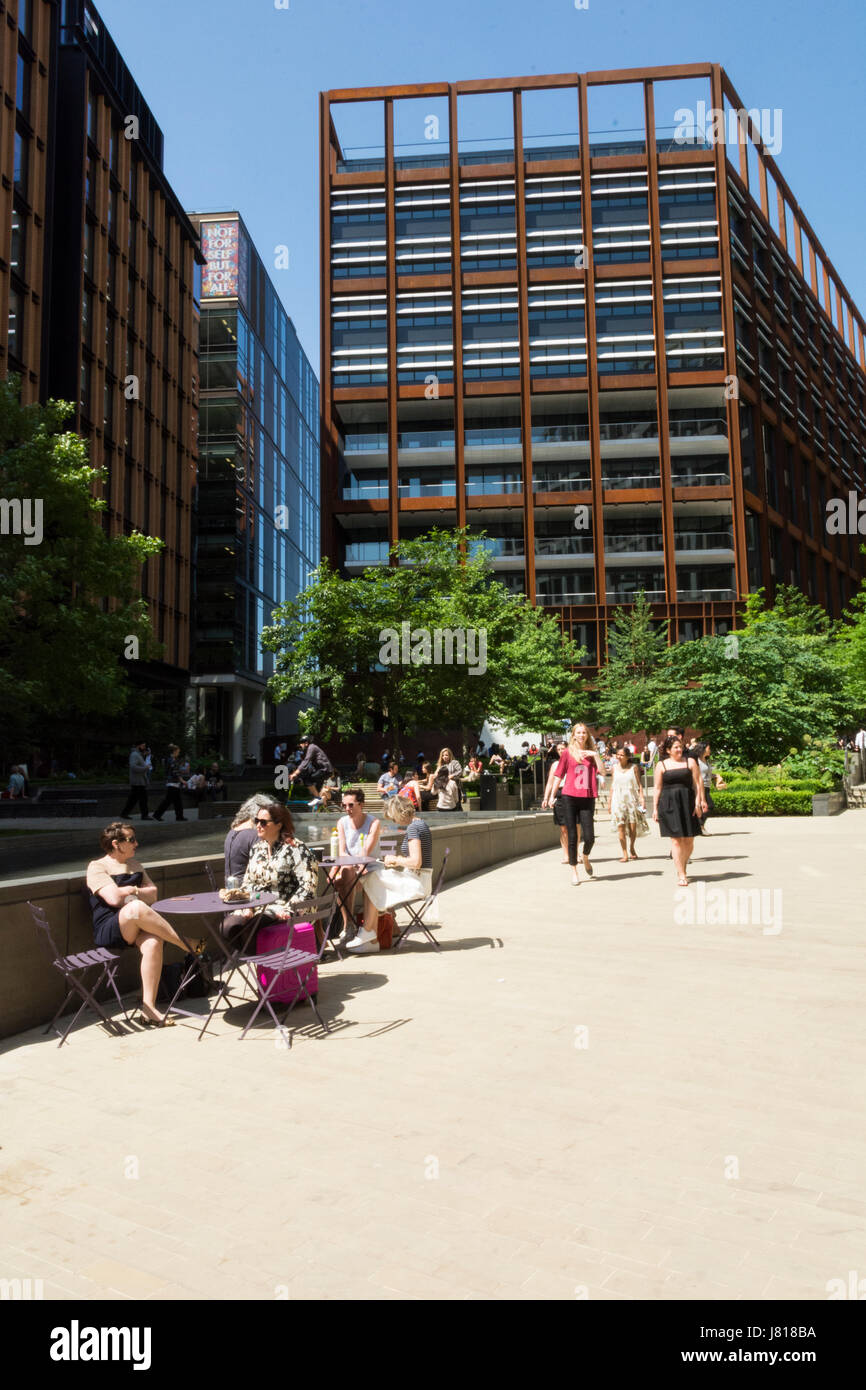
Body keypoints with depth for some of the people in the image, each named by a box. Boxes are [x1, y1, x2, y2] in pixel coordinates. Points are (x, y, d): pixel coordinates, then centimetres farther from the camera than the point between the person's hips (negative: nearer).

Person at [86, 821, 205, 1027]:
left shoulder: (135, 865, 24)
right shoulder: (97, 867, 3)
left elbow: (153, 894, 15)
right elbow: (114, 898, -12)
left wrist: (130, 892, 1)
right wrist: (135, 892, 5)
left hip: (136, 929, 5)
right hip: (109, 930, -5)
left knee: (153, 943, -33)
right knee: (136, 908, -38)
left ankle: (148, 1008, -32)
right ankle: (188, 945, -26)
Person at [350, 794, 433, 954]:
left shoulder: (413, 828, -16)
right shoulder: (420, 823, 15)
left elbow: (416, 862, -24)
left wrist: (395, 859, -8)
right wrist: (398, 860, 10)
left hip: (416, 882, -10)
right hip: (419, 879, 10)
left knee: (371, 881, -8)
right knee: (372, 887, 5)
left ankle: (367, 932, 2)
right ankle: (372, 941, 3)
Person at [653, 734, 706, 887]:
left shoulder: (690, 762, 9)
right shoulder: (662, 765, 6)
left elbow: (698, 783, 5)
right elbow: (657, 788, 6)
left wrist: (699, 801, -5)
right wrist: (655, 808, 2)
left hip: (687, 802, 2)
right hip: (669, 804, -2)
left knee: (689, 840, 3)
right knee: (676, 840, -5)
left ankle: (683, 868, 25)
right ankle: (681, 875, -2)